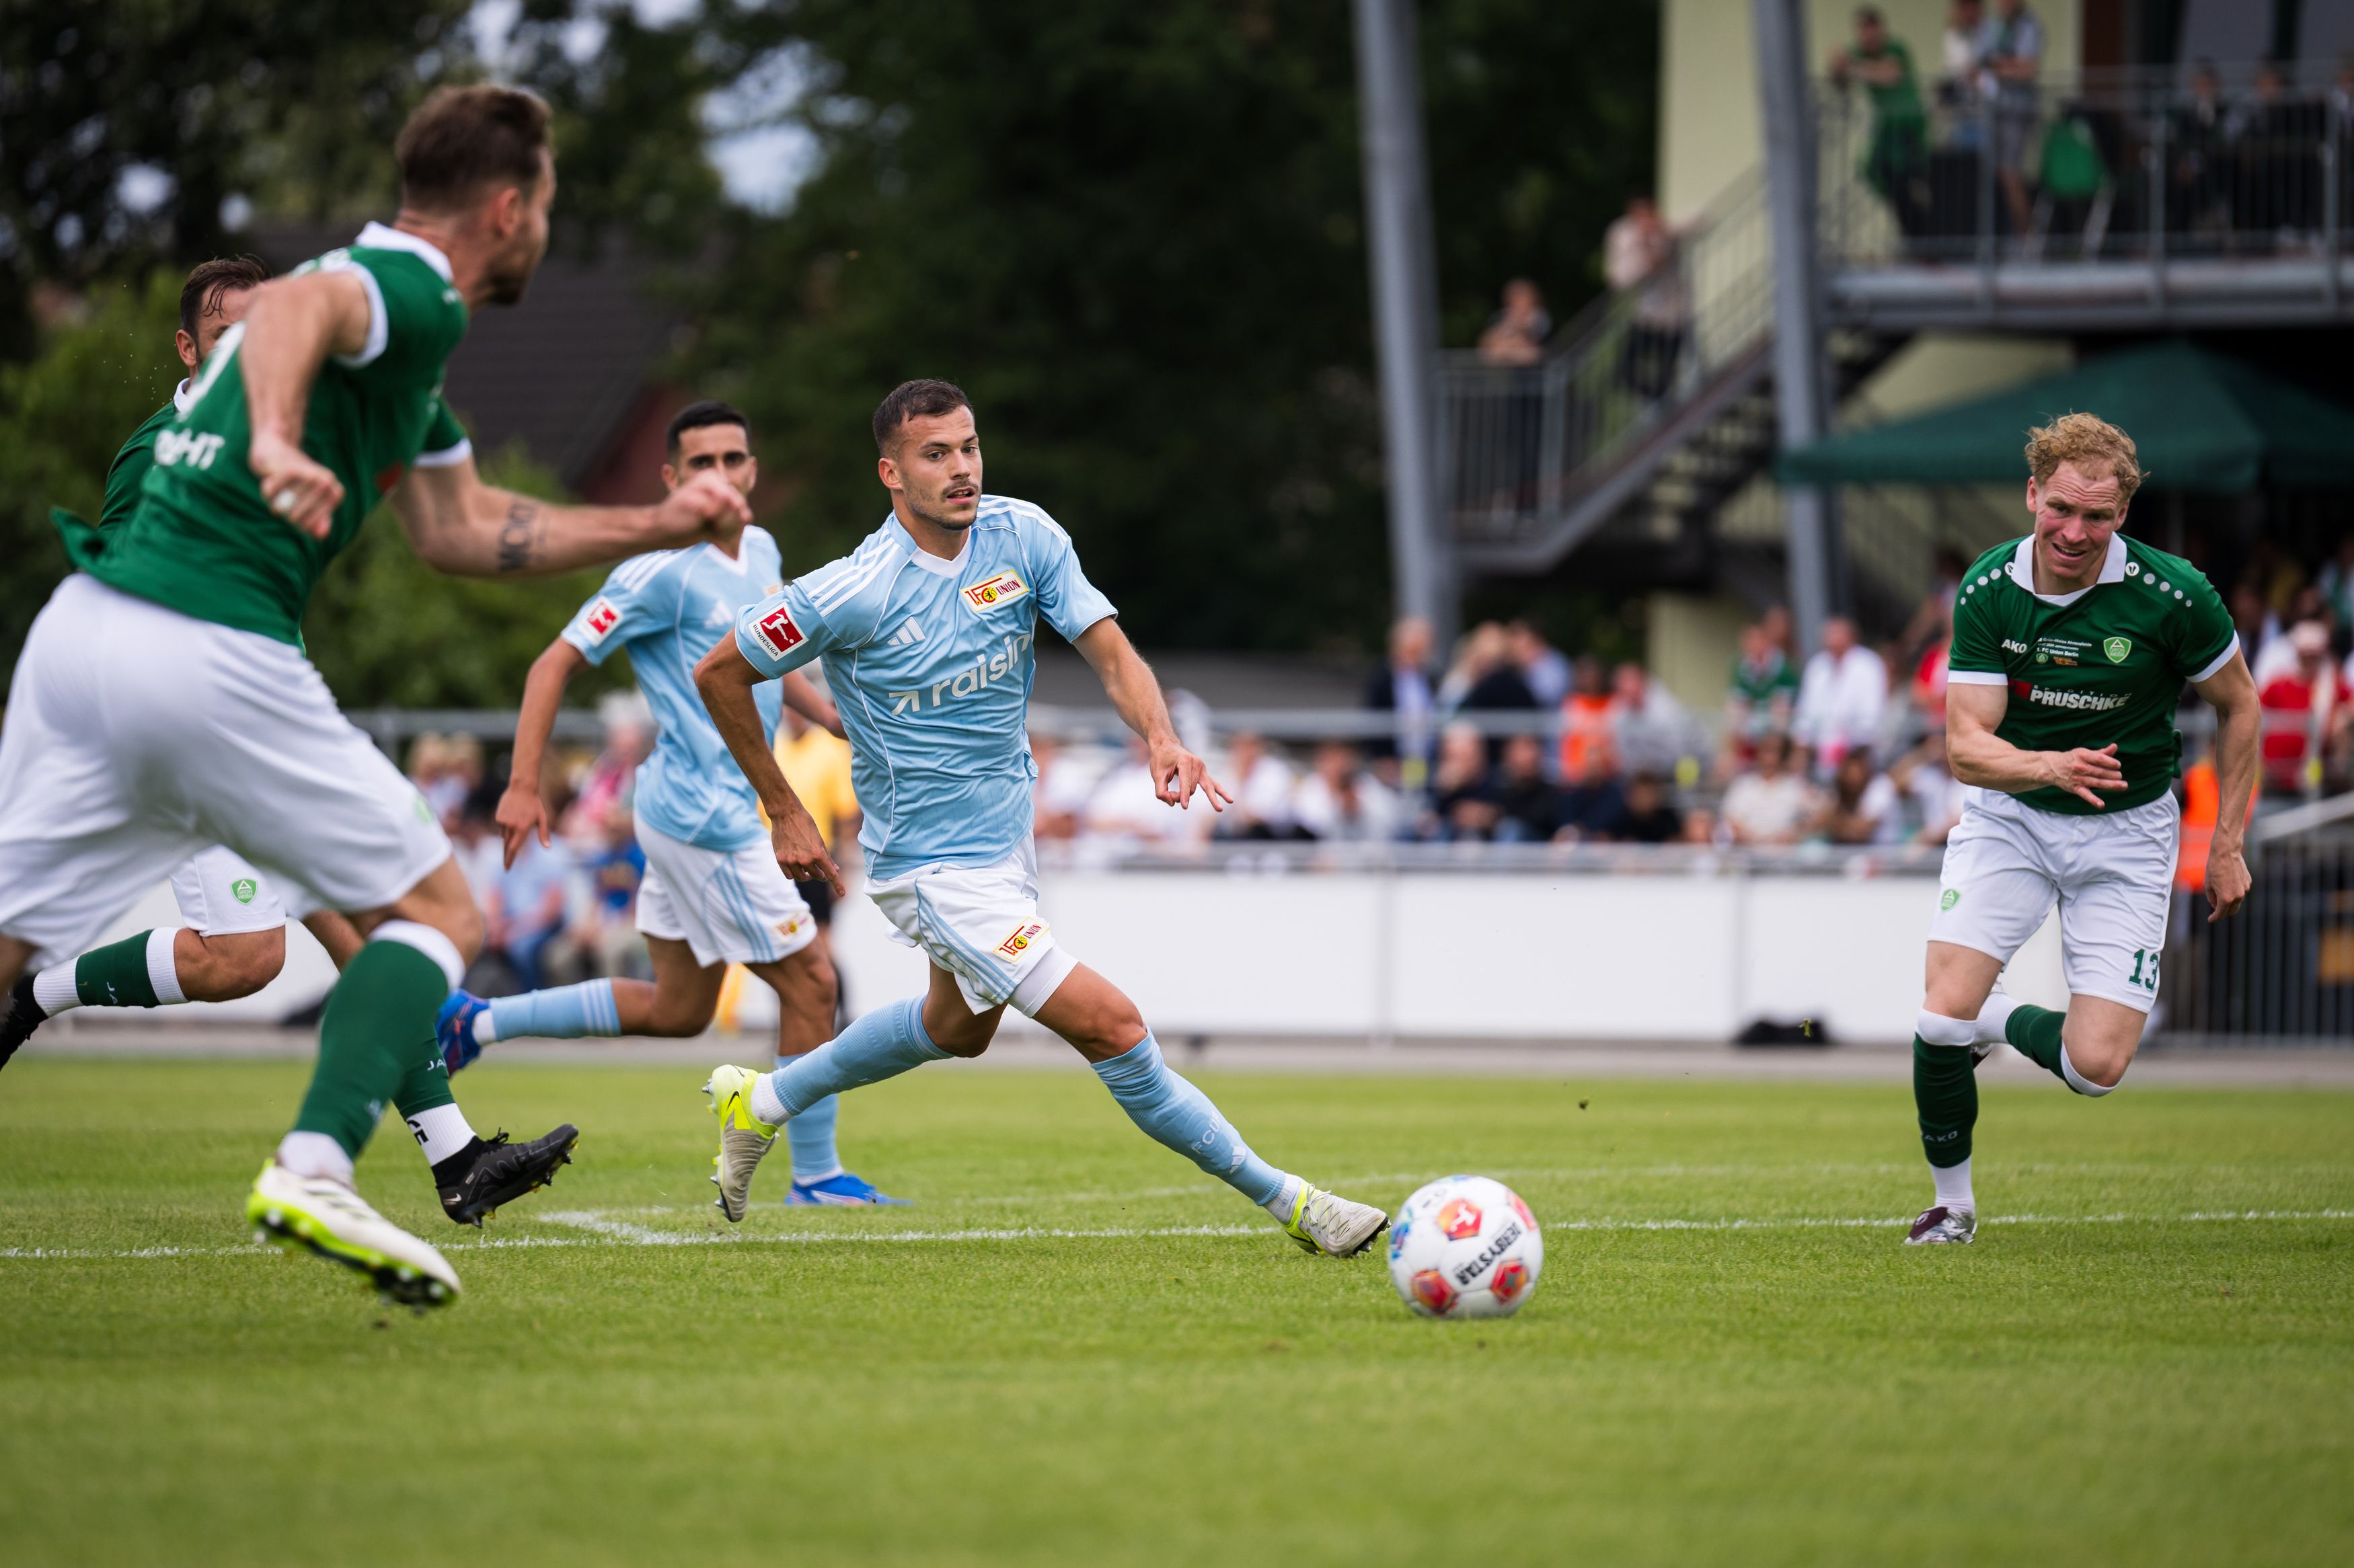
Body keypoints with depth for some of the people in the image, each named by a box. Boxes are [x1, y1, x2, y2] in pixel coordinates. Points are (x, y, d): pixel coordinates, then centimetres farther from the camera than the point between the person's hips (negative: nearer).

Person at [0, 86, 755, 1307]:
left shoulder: (403, 331, 25)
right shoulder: (413, 297, -5)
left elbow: (457, 529, 32)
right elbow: (294, 304, -29)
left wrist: (659, 526, 34)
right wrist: (279, 440, -49)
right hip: (208, 652, -9)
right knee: (433, 913, 2)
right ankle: (312, 1172, -16)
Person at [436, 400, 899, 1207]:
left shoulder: (761, 552, 10)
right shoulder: (663, 573, -16)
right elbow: (556, 664, -13)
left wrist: (838, 717, 12)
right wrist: (523, 788, -18)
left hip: (731, 806, 9)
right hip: (704, 815, -9)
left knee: (676, 1010, 16)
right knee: (810, 981, -5)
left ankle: (476, 1020, 23)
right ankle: (816, 1176, 7)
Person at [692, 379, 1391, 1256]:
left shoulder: (1023, 536, -8)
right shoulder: (856, 592, -22)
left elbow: (1109, 652, -12)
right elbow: (719, 674, -11)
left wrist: (1162, 740, -32)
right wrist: (785, 813, -7)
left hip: (1006, 837, 8)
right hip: (931, 865, -8)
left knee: (959, 1027, 31)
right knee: (1112, 1027, -15)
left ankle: (761, 1104, 48)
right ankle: (1286, 1201, -7)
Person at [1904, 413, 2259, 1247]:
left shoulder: (2171, 594, -19)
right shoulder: (1988, 591, -15)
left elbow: (2238, 707, -2)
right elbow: (1966, 746, -19)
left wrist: (2228, 844, -2)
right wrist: (2052, 767, -39)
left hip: (2126, 831, -1)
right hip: (2007, 813, 1)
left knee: (2097, 1064, -12)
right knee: (1943, 1016, -17)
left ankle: (2003, 1021, 23)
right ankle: (1952, 1201, 9)